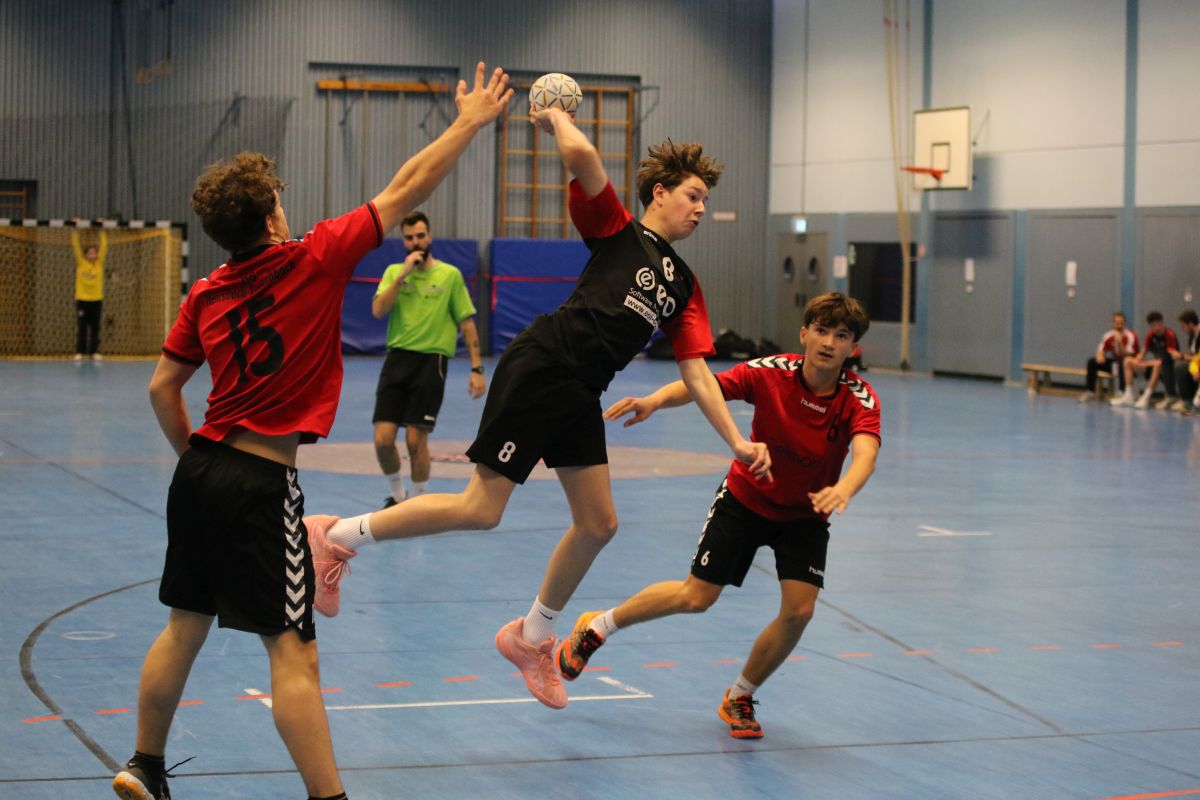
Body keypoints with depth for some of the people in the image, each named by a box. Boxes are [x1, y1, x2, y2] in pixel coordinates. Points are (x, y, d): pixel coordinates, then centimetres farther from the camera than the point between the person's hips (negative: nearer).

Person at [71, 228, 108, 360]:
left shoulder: (99, 263, 5)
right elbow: (76, 246, -2)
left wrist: (103, 233, -1)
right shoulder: (80, 263, 2)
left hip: (96, 299, 1)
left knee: (95, 328, 3)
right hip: (82, 299, -1)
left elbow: (104, 247, 2)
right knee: (81, 327, 0)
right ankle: (80, 352, 3)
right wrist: (75, 233, -5)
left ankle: (94, 352, 7)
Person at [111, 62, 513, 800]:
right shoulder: (314, 261, -9)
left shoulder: (205, 296, 6)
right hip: (263, 485, -6)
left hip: (202, 469, 7)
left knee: (185, 627, 18)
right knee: (293, 652, -6)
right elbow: (405, 192, -3)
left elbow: (163, 389, 9)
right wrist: (470, 123, 6)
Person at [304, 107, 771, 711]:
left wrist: (738, 441, 5)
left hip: (578, 397, 8)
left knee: (598, 524, 7)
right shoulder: (616, 229, 1)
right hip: (538, 369, -8)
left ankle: (531, 637, 27)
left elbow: (696, 373, 14)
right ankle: (341, 536, 2)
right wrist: (556, 118, 3)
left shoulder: (683, 286, 20)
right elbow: (580, 154, -17)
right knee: (481, 510, -12)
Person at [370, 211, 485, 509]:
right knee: (383, 439, -3)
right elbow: (378, 311, -7)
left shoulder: (450, 274, 3)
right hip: (397, 358, 2)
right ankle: (396, 495, 22)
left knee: (416, 439, -6)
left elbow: (467, 323, 4)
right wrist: (403, 274, -12)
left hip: (431, 360, -2)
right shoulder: (393, 272, 9)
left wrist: (476, 368, -1)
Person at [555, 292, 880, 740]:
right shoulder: (770, 372, -23)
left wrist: (844, 488, -66)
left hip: (804, 515, 1)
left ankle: (739, 698, 12)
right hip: (747, 497, -1)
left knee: (798, 610, -14)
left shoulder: (860, 400, -25)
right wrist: (656, 400, -49)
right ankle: (596, 628, 23)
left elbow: (865, 453, -44)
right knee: (696, 597, -2)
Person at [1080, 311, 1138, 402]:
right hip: (1113, 363, 5)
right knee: (1092, 362, -12)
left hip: (1126, 364, -5)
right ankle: (1090, 391, -8)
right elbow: (1100, 350, -3)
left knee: (1123, 364, -40)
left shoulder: (1130, 336, -18)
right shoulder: (1109, 335, -4)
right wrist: (1100, 356, -28)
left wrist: (1119, 342, -41)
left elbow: (1127, 355, -26)